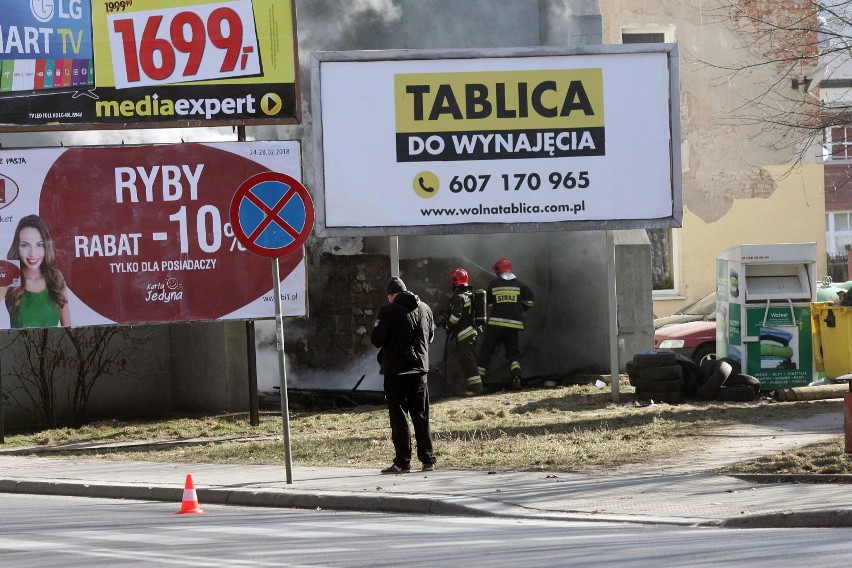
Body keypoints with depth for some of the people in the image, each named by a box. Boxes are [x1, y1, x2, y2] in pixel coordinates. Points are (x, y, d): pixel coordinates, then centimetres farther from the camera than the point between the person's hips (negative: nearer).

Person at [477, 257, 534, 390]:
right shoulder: (520, 285, 4)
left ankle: (479, 378, 6)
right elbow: (530, 302, -1)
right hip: (513, 324, 1)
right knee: (513, 353, 9)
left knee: (485, 353, 7)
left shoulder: (493, 284, 3)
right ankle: (516, 375, -14)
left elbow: (489, 304, 9)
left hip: (495, 324, -1)